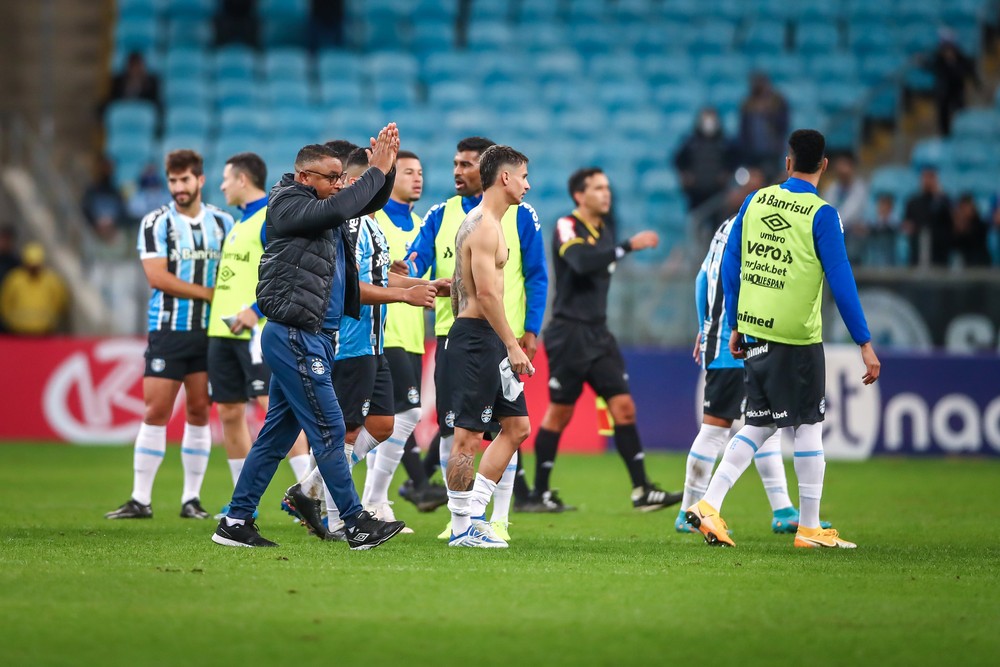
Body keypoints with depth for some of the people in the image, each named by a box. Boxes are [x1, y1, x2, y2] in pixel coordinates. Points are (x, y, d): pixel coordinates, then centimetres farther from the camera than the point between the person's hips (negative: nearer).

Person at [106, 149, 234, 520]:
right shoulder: (156, 223, -1)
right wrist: (207, 292, -11)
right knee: (155, 412, -6)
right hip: (168, 330, -3)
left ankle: (192, 499, 8)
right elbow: (157, 277, -10)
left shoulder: (223, 222, 9)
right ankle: (141, 500, -3)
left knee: (199, 411, 3)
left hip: (210, 331, 3)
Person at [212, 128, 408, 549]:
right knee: (328, 429, -9)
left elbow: (371, 202, 23)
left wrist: (386, 168, 5)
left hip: (311, 337, 10)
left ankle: (236, 522, 12)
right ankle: (357, 525, -8)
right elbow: (337, 209, -25)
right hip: (294, 337, -10)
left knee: (278, 433, 9)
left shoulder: (317, 205, 16)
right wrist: (376, 171, -17)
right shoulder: (288, 205, -9)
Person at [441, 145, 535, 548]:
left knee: (517, 425, 11)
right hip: (476, 337, -11)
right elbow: (486, 293, -22)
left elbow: (458, 289, 23)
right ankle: (462, 528, -1)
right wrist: (513, 346, -21)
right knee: (469, 435, -5)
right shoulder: (485, 226, -15)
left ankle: (473, 513, 13)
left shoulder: (484, 223, 18)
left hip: (486, 340, 11)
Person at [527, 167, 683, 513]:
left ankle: (642, 490, -1)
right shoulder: (567, 228, -11)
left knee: (624, 407, -1)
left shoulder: (604, 231, 13)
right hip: (569, 333, -7)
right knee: (559, 414, -1)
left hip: (598, 334, 7)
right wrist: (629, 246, -35)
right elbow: (582, 262, -31)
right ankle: (538, 494, 9)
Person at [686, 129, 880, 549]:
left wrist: (735, 326, 19)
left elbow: (730, 266, 10)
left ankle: (709, 504, 3)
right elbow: (841, 283, -12)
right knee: (808, 427, 5)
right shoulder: (821, 215, -10)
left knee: (759, 424, 14)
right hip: (797, 337, -5)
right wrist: (865, 344, -7)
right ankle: (809, 528, 8)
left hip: (754, 330, 5)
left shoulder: (755, 201, 5)